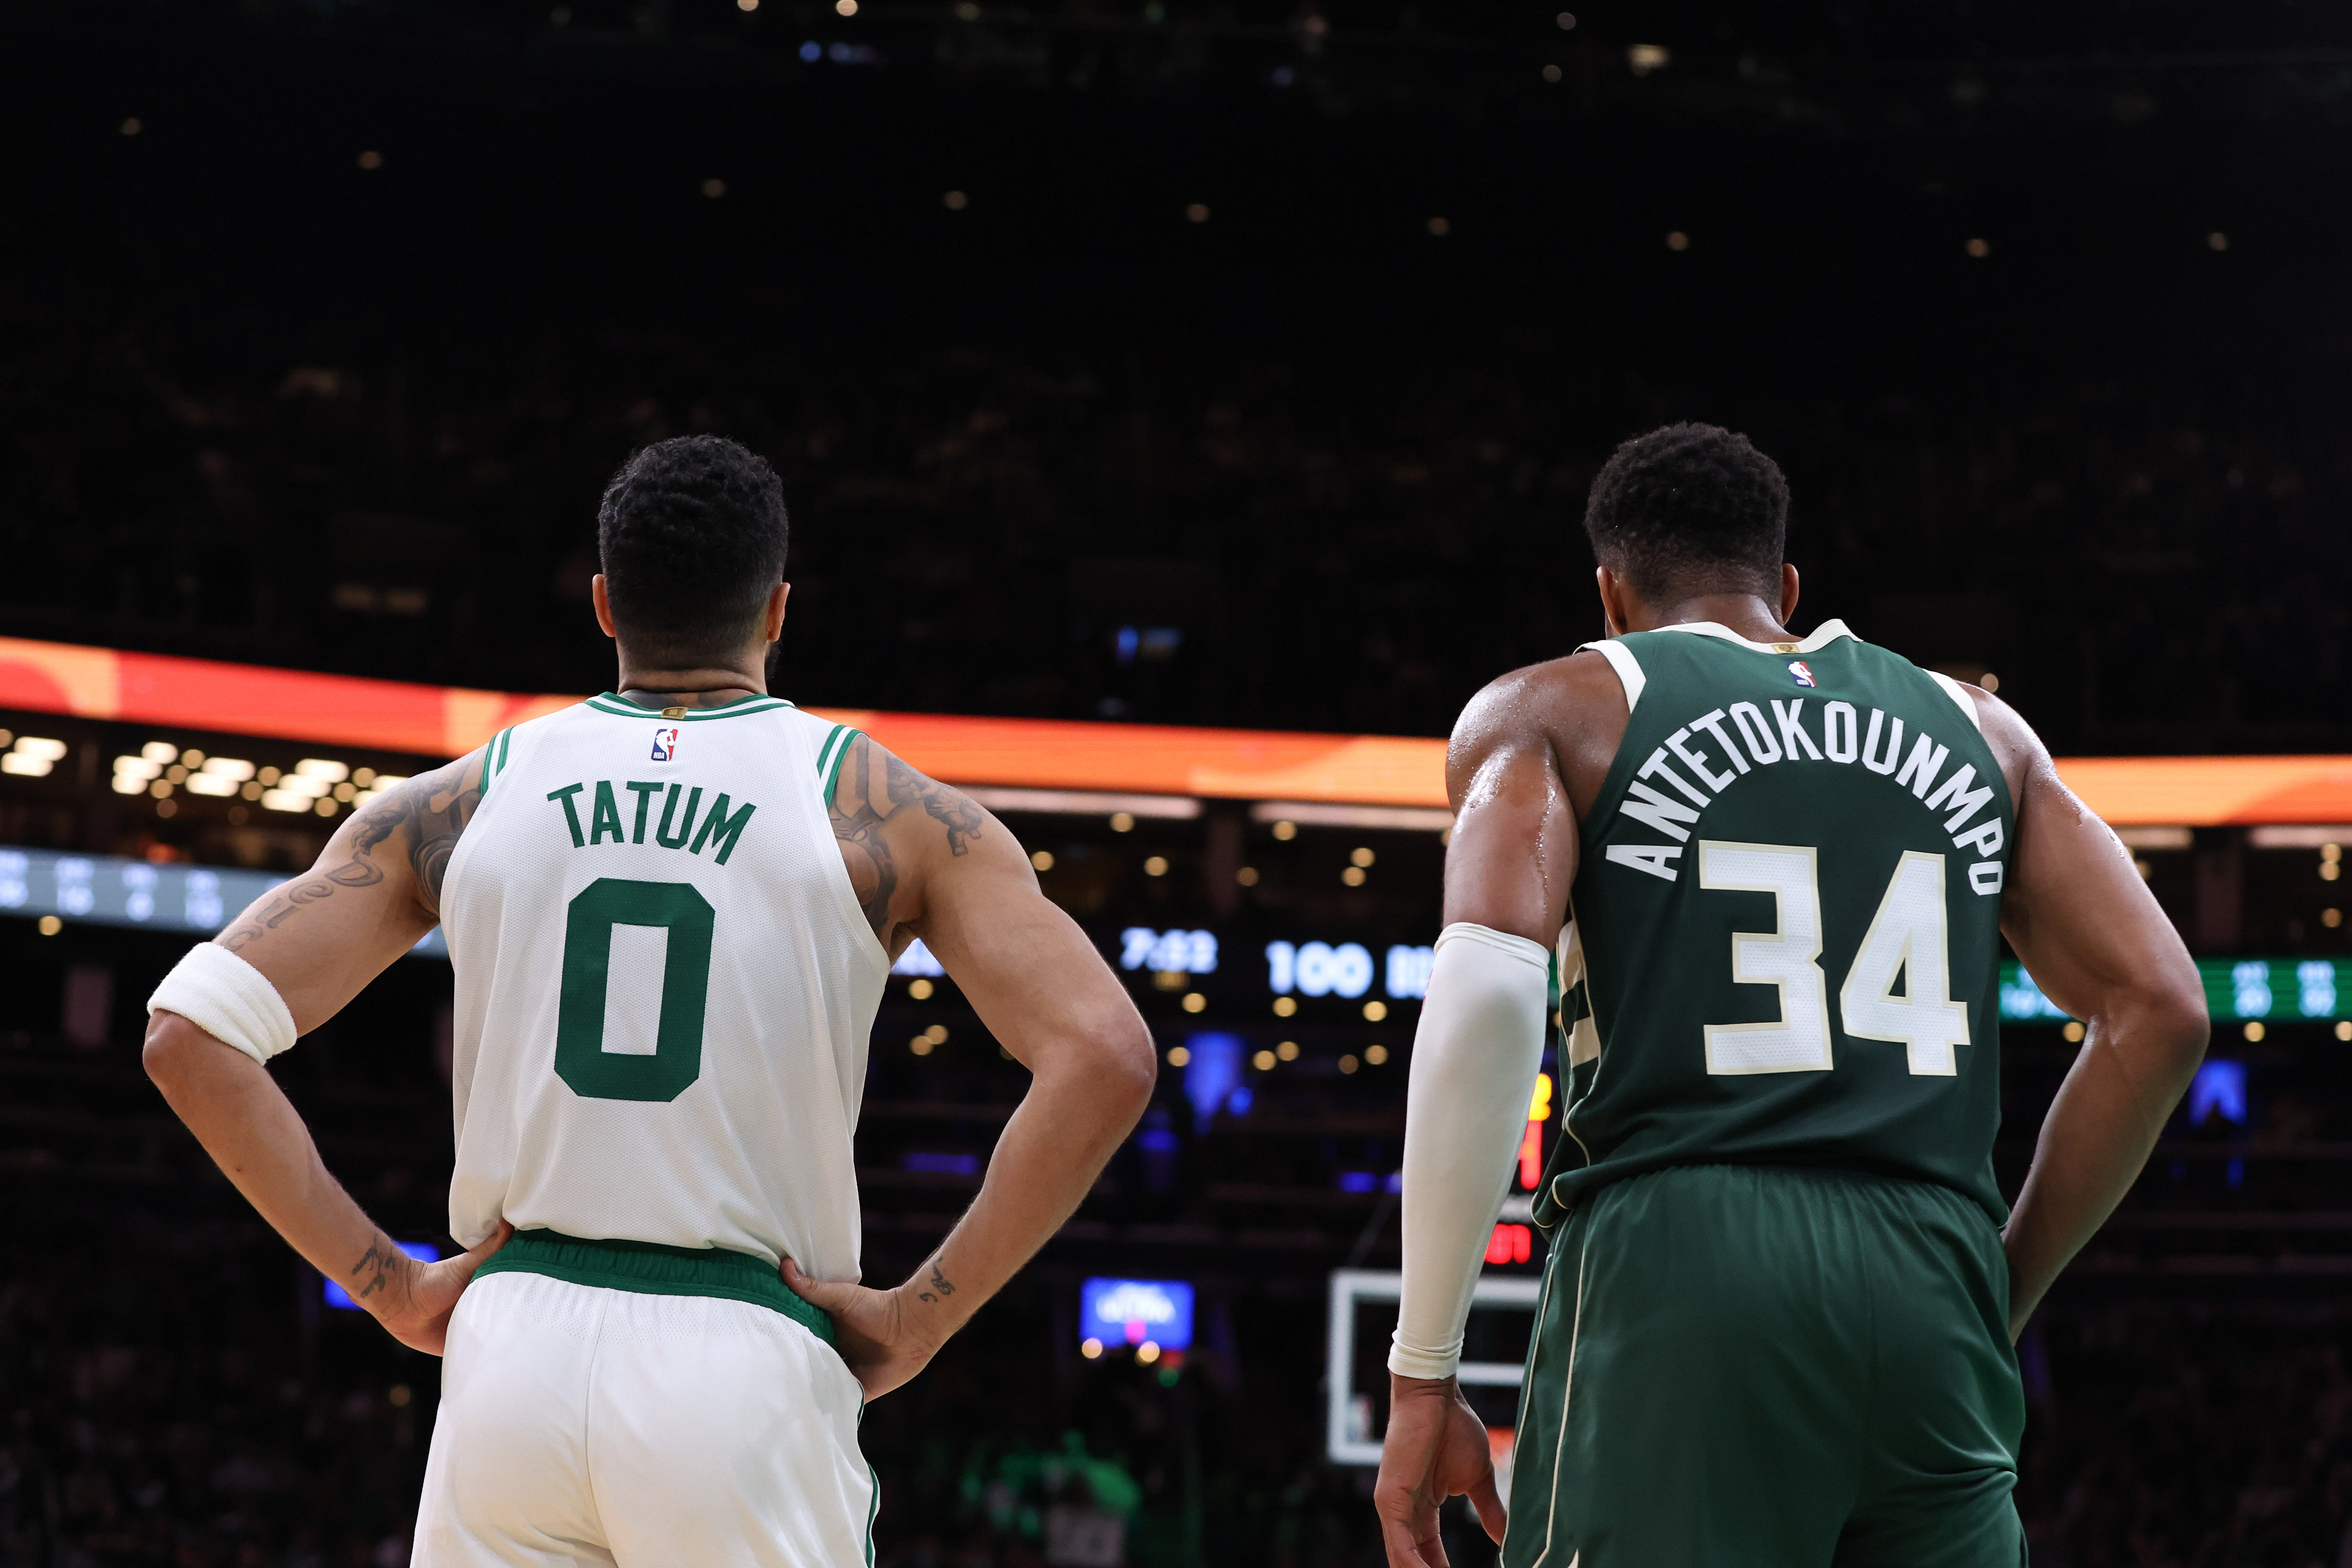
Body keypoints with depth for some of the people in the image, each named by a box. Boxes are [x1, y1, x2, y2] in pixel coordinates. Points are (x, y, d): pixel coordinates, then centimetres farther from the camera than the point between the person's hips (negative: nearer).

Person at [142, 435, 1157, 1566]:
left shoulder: (461, 804, 8)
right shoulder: (895, 815, 1)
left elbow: (190, 1031, 3)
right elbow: (1104, 1060, -11)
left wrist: (389, 1287, 5)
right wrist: (919, 1320, -5)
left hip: (512, 1352, 3)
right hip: (746, 1371, -2)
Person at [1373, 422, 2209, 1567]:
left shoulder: (1553, 711, 11)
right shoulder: (1976, 728, 23)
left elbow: (1486, 986, -8)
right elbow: (2159, 1012, 13)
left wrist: (1422, 1375, -6)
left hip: (1677, 1271, -3)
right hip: (1931, 1287, 4)